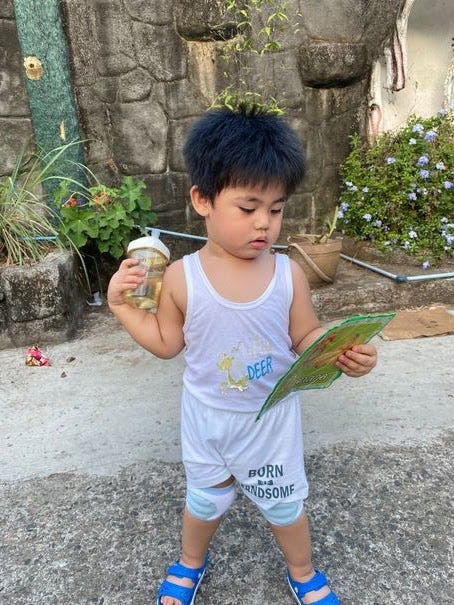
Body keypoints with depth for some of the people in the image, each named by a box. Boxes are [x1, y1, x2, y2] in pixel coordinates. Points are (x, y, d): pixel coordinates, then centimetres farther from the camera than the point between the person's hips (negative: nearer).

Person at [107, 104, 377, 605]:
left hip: (272, 418, 0)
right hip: (206, 417, 0)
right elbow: (167, 342, -5)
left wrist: (345, 355, -26)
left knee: (284, 502, 23)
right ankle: (190, 564, 59)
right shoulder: (182, 277, -18)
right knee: (204, 499, 25)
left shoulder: (288, 275, -17)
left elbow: (307, 338, -8)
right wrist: (121, 304, -15)